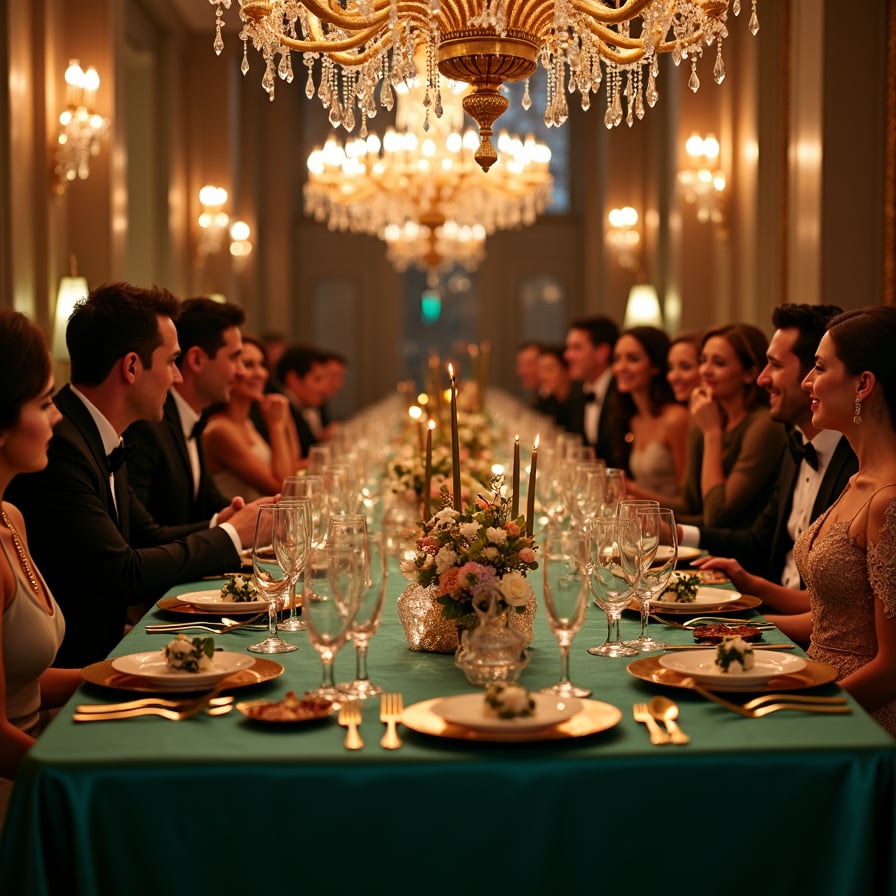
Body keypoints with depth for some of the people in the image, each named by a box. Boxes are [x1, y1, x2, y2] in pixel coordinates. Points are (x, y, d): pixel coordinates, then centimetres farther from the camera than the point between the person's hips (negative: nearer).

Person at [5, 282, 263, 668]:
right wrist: (231, 535, -9)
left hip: (100, 646, 9)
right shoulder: (57, 446, -22)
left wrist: (223, 525, 0)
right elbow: (122, 574, -22)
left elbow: (148, 536, 17)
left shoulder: (100, 440, 10)